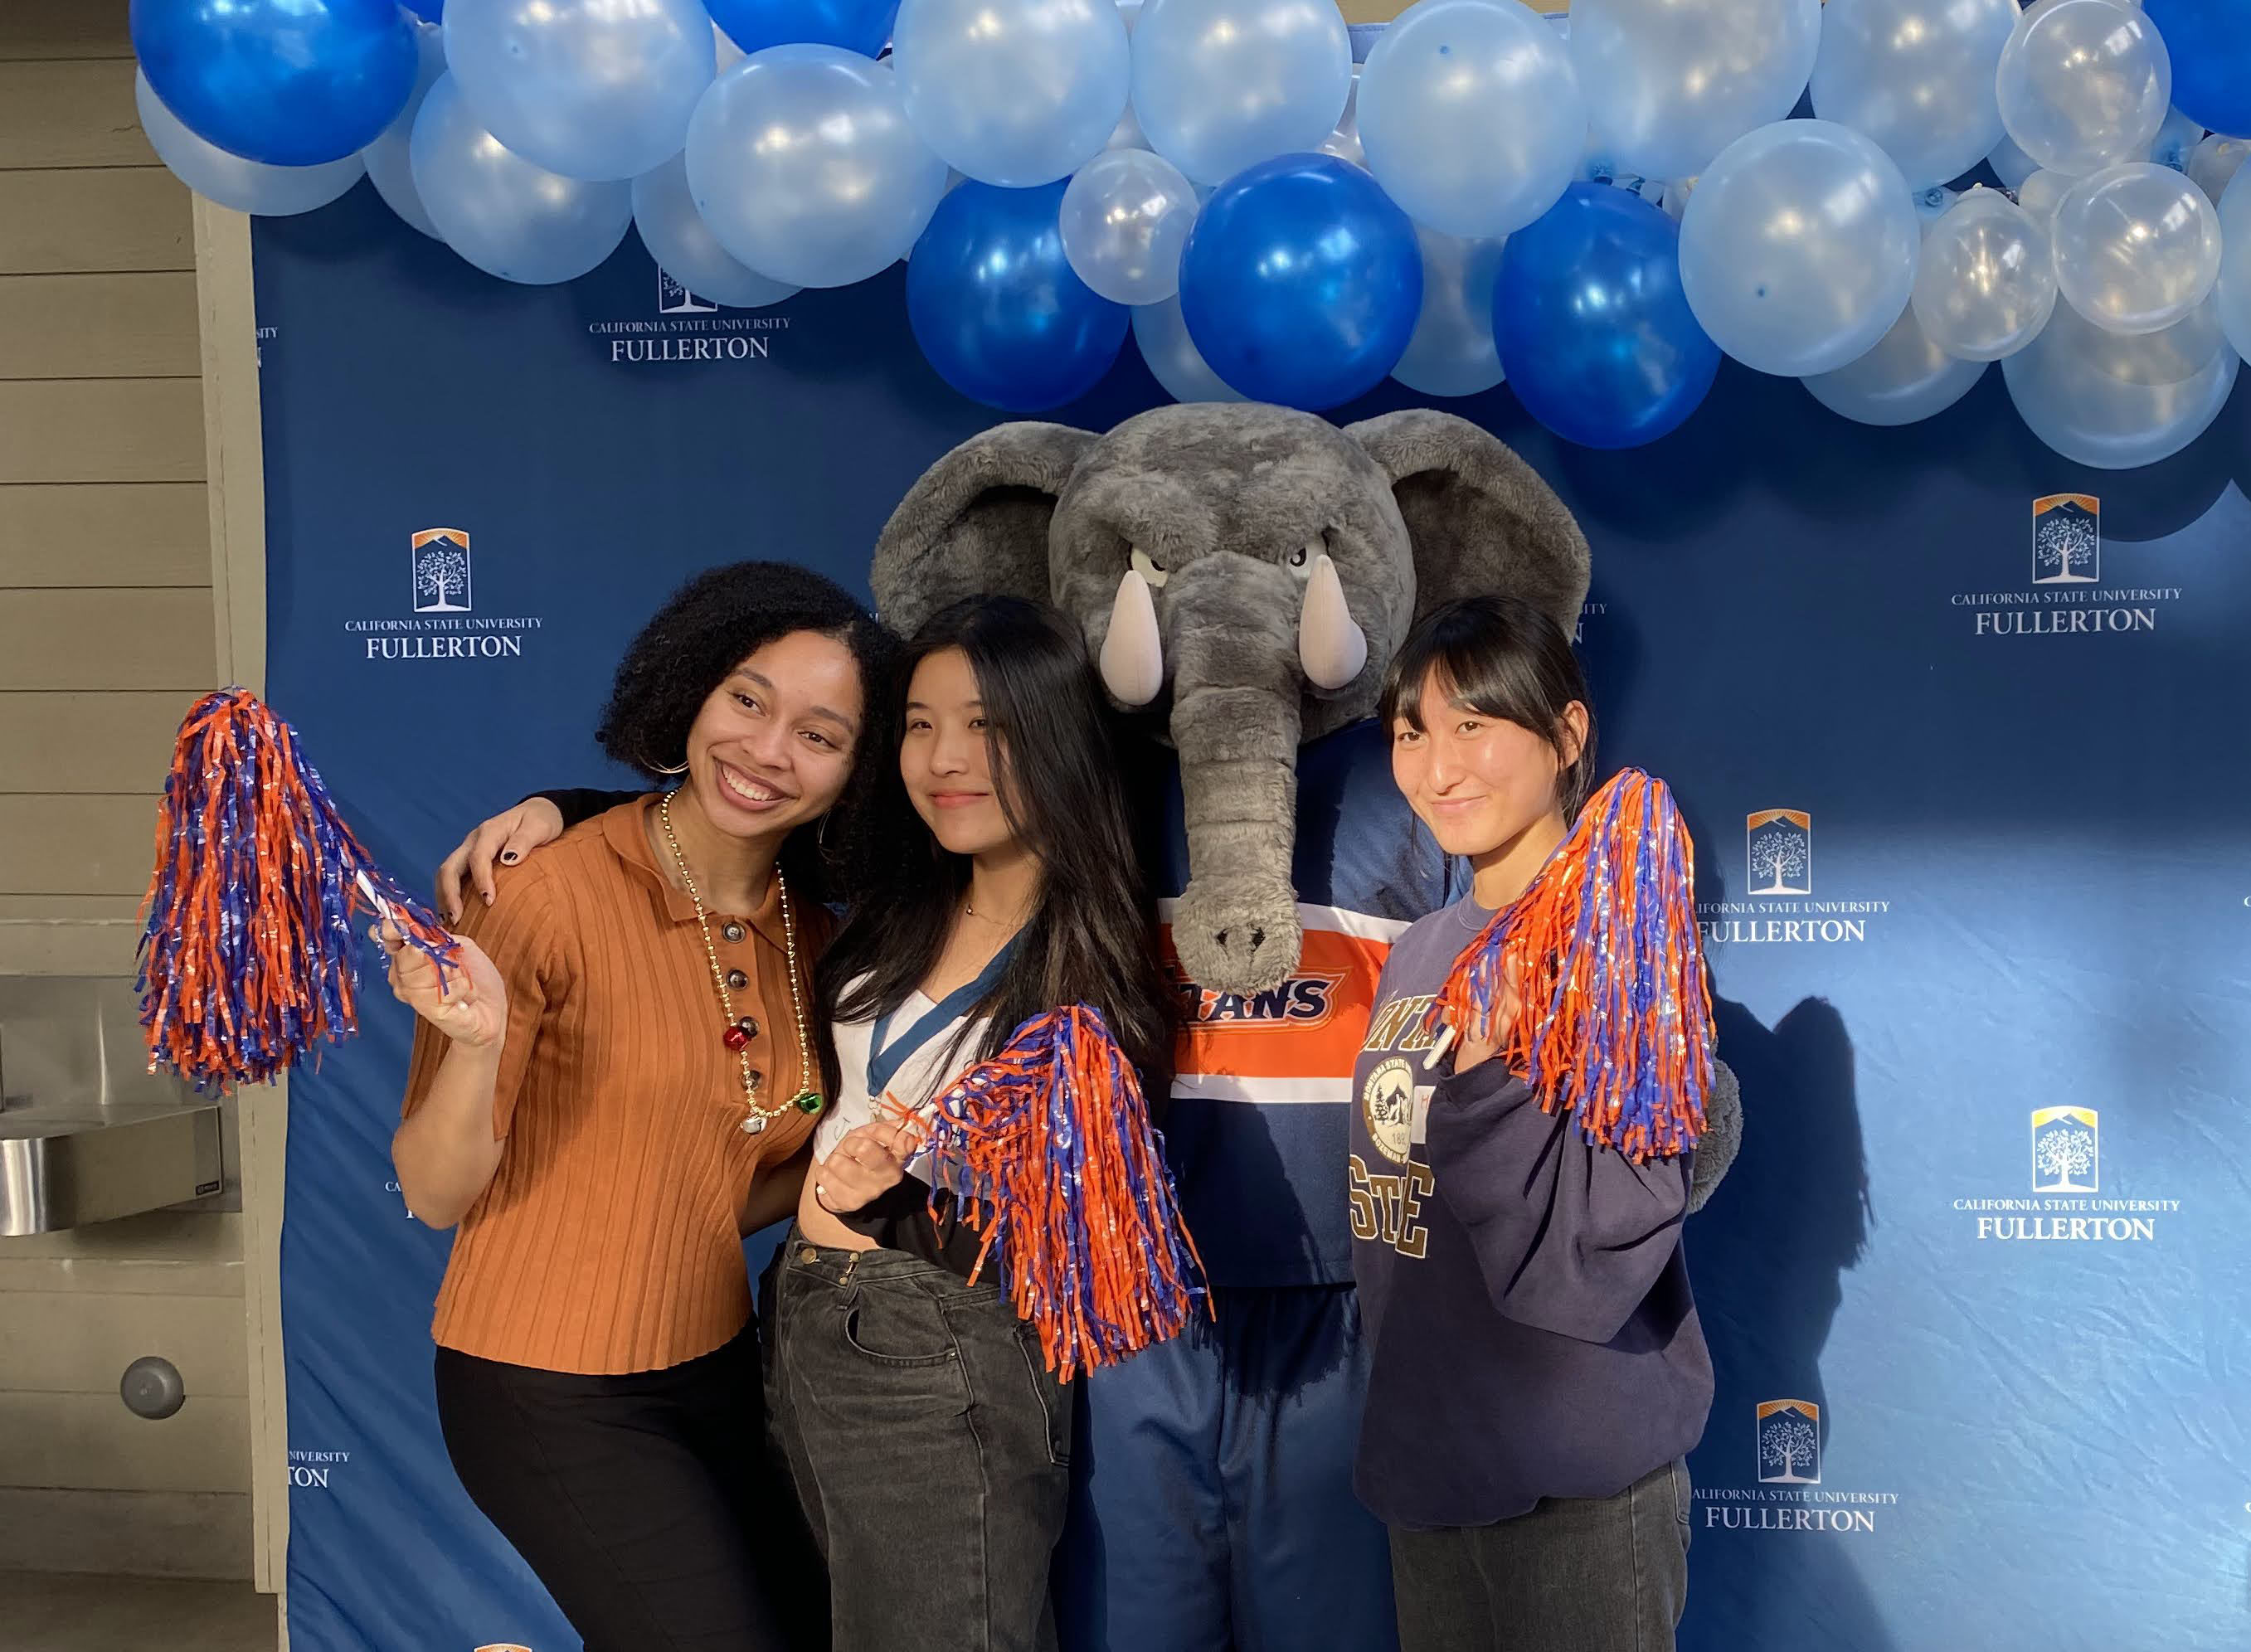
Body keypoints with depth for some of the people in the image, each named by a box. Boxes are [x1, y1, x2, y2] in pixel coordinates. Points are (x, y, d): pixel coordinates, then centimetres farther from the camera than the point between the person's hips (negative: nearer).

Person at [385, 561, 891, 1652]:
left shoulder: (810, 927, 0)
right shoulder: (551, 896, -18)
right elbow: (438, 1196, -16)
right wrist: (476, 1045, -32)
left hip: (714, 1367, 6)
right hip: (554, 1397, -6)